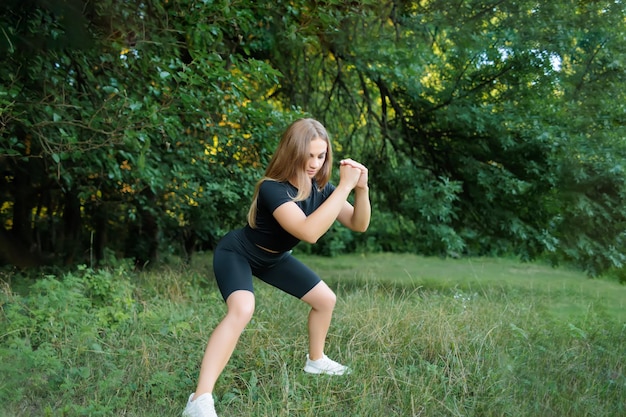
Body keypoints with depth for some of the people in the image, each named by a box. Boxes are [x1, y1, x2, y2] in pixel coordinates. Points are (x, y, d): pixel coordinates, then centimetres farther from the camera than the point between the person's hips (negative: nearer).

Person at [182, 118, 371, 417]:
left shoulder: (319, 187, -13)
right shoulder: (273, 189, -35)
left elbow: (359, 225, -10)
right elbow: (310, 232, -49)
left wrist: (361, 189, -28)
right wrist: (344, 186, -46)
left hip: (273, 257, 8)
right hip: (237, 253, -8)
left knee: (326, 299, 10)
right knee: (242, 310, -34)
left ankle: (316, 360, 36)